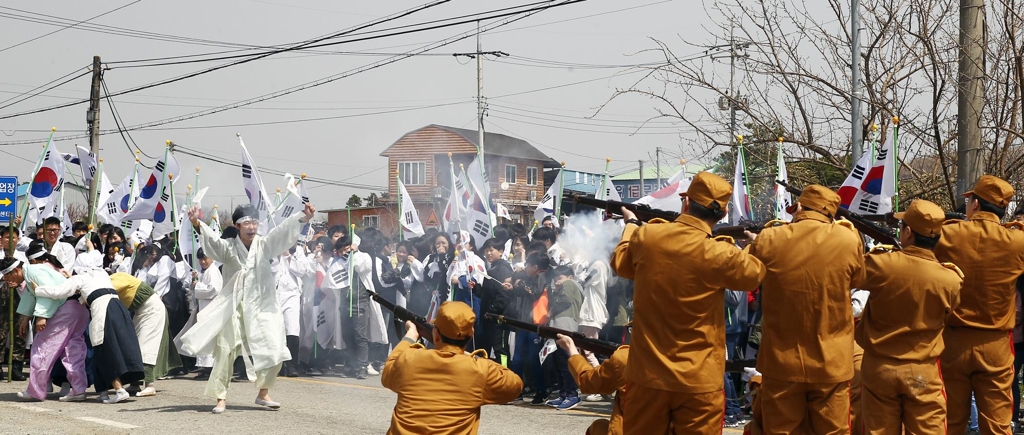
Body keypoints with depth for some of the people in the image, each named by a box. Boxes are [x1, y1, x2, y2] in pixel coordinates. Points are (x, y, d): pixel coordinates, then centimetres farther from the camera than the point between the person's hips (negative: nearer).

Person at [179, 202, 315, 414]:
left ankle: (263, 393, 16)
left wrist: (303, 217, -30)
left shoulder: (264, 245, 1)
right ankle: (221, 397, 3)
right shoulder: (228, 247, -1)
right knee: (225, 350, -6)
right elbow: (212, 238, -18)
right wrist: (197, 224, -39)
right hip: (234, 306, -1)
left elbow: (283, 231, -13)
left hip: (262, 306, 1)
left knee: (273, 352, -3)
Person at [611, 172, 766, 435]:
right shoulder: (719, 255, -18)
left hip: (648, 373, 4)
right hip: (699, 380, -3)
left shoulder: (644, 237, -7)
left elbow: (621, 264, 15)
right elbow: (756, 272, 2)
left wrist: (631, 224, 34)